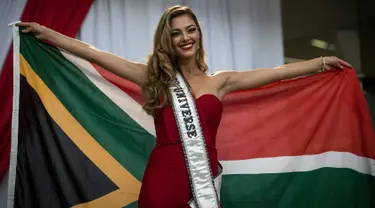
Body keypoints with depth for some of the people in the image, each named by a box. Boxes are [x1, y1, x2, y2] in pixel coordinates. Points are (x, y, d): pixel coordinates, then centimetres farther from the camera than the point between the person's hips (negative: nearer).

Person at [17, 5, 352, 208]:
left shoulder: (219, 81, 10)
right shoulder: (153, 77, 7)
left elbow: (276, 73, 9)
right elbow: (96, 54, 6)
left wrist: (320, 63, 9)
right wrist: (47, 33, 7)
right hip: (161, 179, -1)